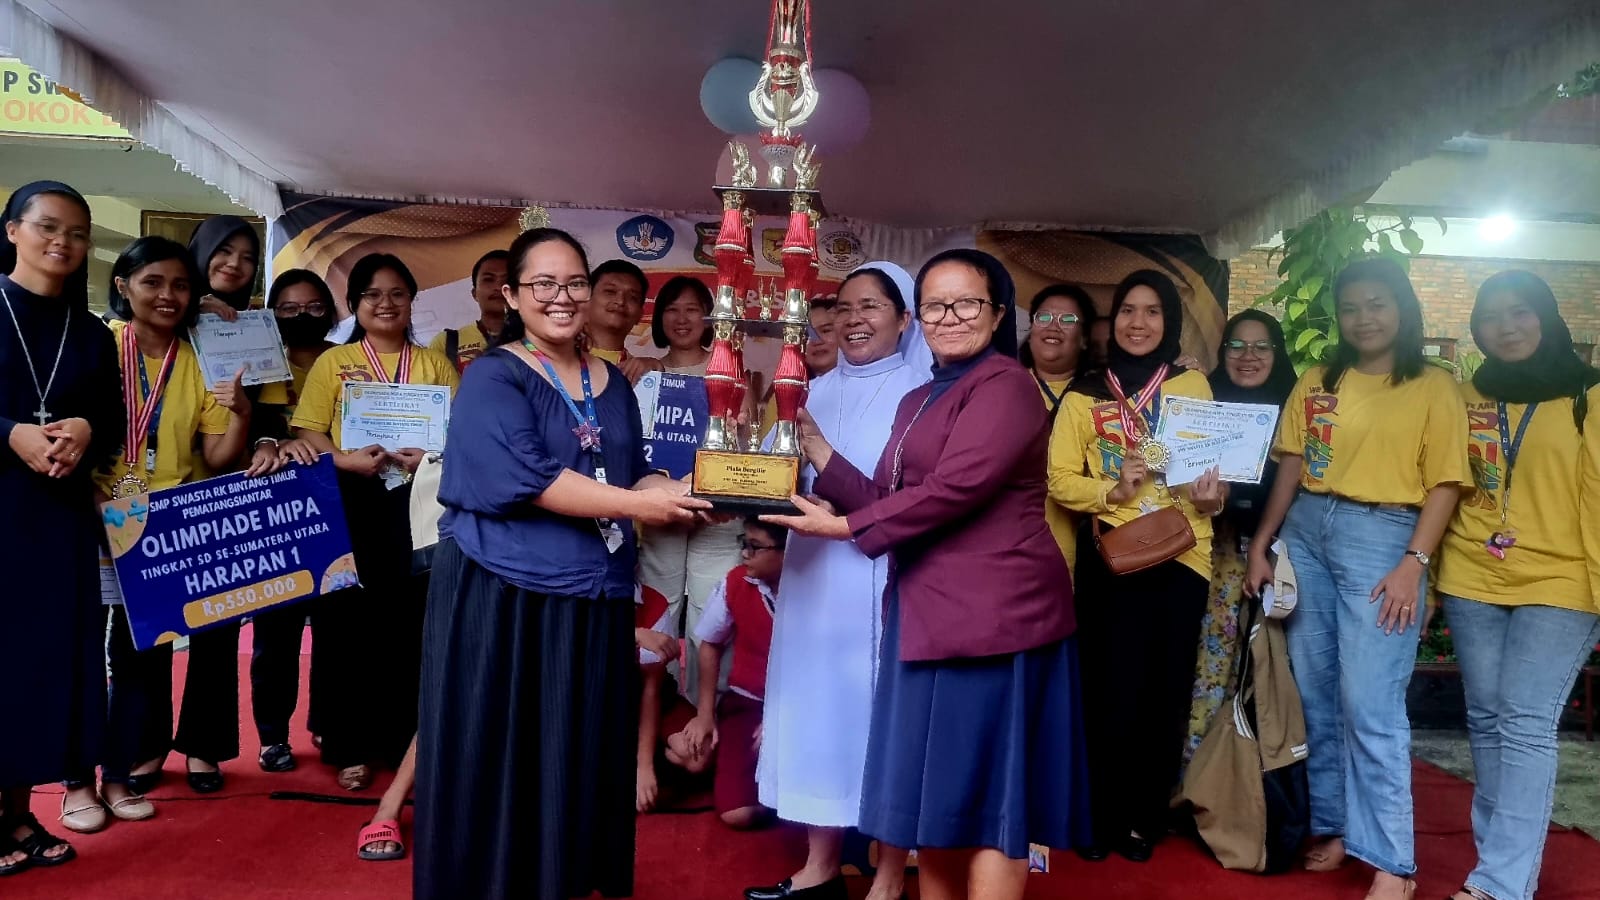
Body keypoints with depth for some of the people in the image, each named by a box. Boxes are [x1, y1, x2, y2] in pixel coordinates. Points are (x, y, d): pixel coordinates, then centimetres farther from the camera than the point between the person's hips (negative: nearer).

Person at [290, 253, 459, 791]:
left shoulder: (435, 365, 11)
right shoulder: (333, 362, 8)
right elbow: (307, 434, 1)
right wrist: (346, 460, -17)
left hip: (416, 504, 1)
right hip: (350, 504, -1)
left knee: (412, 622, 2)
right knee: (348, 623, 1)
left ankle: (408, 741, 15)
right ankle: (351, 748, 12)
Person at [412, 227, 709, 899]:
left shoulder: (614, 384, 13)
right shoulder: (492, 378, -6)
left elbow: (634, 478, 14)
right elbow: (525, 477, -18)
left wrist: (684, 494, -8)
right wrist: (636, 504, -19)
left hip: (594, 600, 6)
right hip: (503, 597, -5)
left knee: (581, 757, 12)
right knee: (503, 760, 2)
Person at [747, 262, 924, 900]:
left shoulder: (920, 394, -4)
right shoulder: (819, 393, 14)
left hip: (883, 578, -6)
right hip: (814, 573, 6)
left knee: (881, 708, 2)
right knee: (817, 702, 11)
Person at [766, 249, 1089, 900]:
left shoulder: (1003, 384, -9)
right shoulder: (918, 401, 19)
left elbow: (953, 489, -20)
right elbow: (890, 500, 13)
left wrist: (844, 527, -11)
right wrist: (815, 448, 5)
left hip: (991, 614, -9)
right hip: (930, 615, 9)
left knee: (987, 796, -1)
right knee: (934, 794, 15)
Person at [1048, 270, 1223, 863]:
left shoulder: (1193, 386, 6)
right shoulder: (1085, 394, 3)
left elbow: (1215, 464, 7)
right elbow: (1059, 479, -1)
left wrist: (1211, 496, -14)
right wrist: (1112, 491, -18)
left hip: (1181, 556, 2)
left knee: (1165, 692, 8)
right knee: (1113, 693, 0)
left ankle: (1145, 819, 25)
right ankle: (1101, 817, 19)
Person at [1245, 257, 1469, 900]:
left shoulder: (1433, 387, 2)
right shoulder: (1316, 382, 12)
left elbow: (1444, 483, -4)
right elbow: (1289, 470, 12)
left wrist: (1414, 563, -13)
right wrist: (1260, 545, 6)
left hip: (1381, 537, -4)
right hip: (1305, 533, 5)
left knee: (1370, 705, -8)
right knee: (1317, 695, 9)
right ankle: (1333, 825, 23)